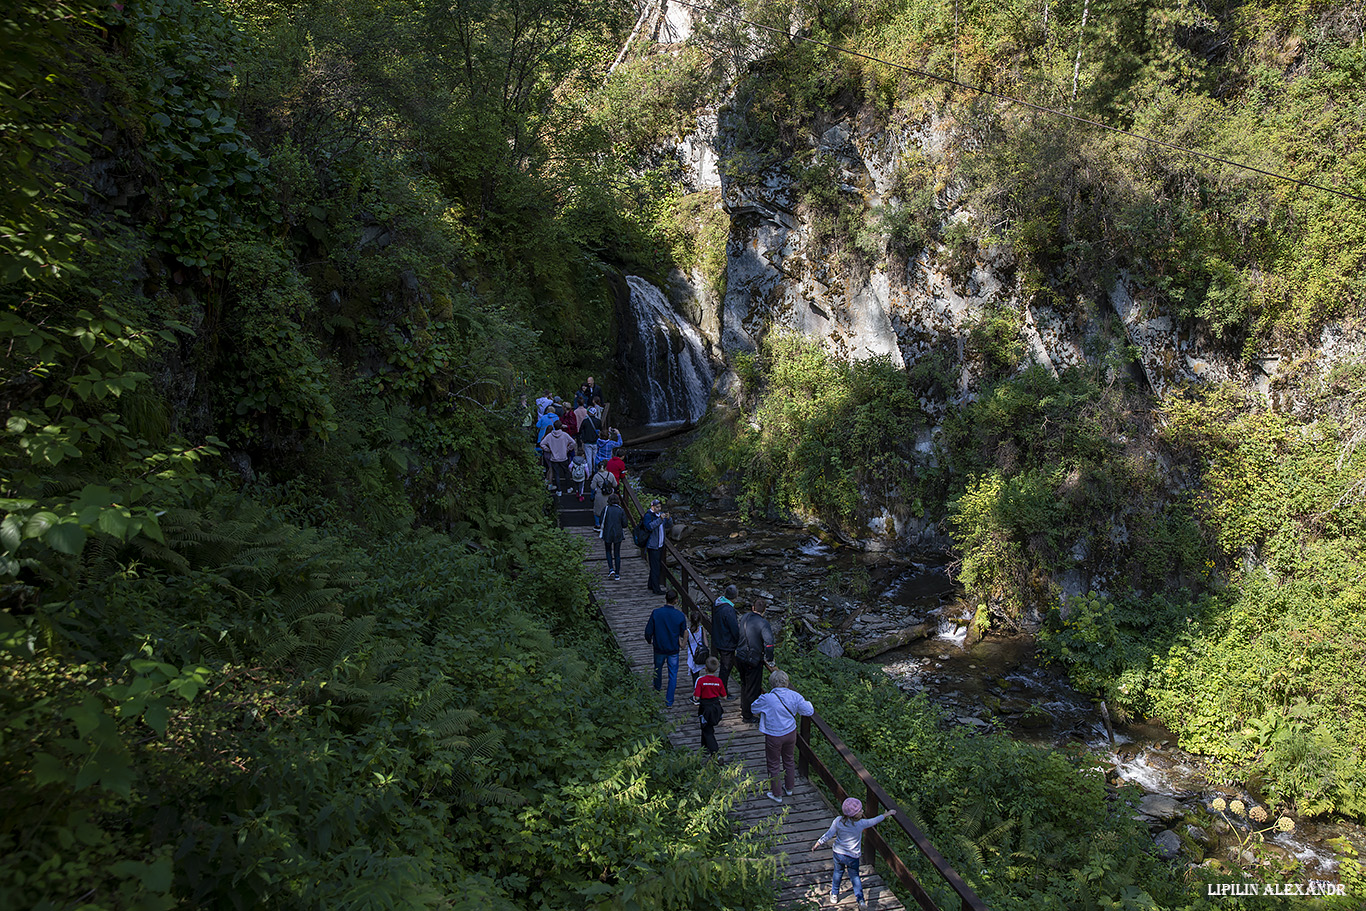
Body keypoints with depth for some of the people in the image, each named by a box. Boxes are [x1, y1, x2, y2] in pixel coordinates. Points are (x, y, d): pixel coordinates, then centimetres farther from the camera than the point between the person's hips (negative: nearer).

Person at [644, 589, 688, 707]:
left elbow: (648, 632, -10)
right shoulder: (680, 615, -15)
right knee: (673, 674, 10)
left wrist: (650, 641, 11)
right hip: (673, 650, -1)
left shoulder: (656, 613, -15)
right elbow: (684, 634, -5)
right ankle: (669, 701, 10)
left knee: (658, 668, 27)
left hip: (659, 648, 1)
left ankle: (657, 688, 50)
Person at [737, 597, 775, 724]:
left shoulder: (745, 617, -3)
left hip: (740, 656, 7)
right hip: (753, 661, -7)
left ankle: (743, 707, 48)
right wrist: (769, 660, -16)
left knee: (744, 684, 28)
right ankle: (747, 716, 22)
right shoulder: (763, 624, -24)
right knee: (752, 689, 10)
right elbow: (769, 643, -31)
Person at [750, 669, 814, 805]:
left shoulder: (767, 699, -24)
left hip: (774, 737, -4)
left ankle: (776, 794, 27)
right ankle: (789, 788, 42)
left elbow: (753, 708, -6)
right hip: (790, 733, 4)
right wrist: (808, 702, 17)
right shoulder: (794, 696, -13)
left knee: (774, 765, 14)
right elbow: (809, 711, -4)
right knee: (789, 761, 24)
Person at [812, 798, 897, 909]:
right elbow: (874, 821, -9)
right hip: (852, 856, -3)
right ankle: (860, 900, 24)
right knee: (855, 877, 18)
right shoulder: (860, 824, -24)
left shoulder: (838, 821, -19)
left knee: (838, 873, 25)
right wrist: (887, 814, 7)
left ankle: (834, 895, 39)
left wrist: (817, 844, -2)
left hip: (838, 854, 3)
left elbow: (828, 835, -15)